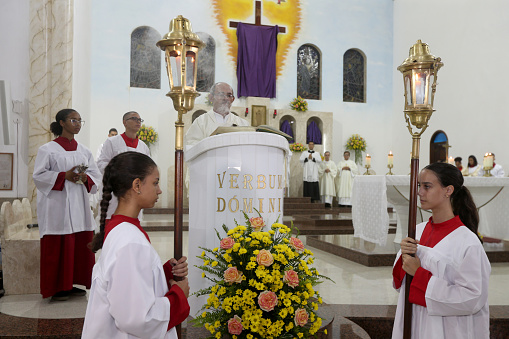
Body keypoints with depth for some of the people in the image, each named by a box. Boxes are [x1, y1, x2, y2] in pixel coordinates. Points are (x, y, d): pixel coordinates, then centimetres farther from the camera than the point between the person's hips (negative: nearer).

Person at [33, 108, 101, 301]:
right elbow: (39, 176, -5)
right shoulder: (48, 149, -1)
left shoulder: (84, 151, 13)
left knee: (81, 244, 5)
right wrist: (64, 176, -15)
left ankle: (71, 283, 17)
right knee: (58, 247, -2)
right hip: (57, 206, -5)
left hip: (79, 204, 5)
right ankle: (56, 287, 9)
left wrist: (85, 178, -9)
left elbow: (96, 175, 12)